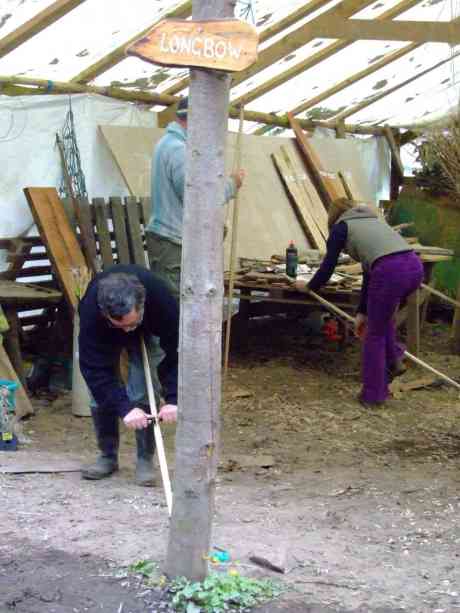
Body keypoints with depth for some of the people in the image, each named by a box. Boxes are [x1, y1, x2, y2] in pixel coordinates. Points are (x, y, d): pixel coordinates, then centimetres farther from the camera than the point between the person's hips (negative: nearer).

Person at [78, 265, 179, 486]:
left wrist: (173, 399, -42)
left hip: (147, 332, 0)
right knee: (100, 395, -8)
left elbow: (176, 352, -32)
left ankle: (145, 460, -1)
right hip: (104, 335, 1)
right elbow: (94, 369, -38)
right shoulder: (90, 309, -42)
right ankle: (108, 456, 11)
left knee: (142, 394, -15)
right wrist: (124, 408, -45)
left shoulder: (162, 299, -42)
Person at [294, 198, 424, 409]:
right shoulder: (372, 220, 34)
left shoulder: (340, 228, 16)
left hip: (391, 272, -6)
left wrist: (308, 286, 38)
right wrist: (362, 312, 37)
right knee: (379, 312, 35)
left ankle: (372, 395, 20)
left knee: (375, 334, 12)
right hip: (415, 266, 6)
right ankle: (393, 359, 28)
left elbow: (327, 268, 17)